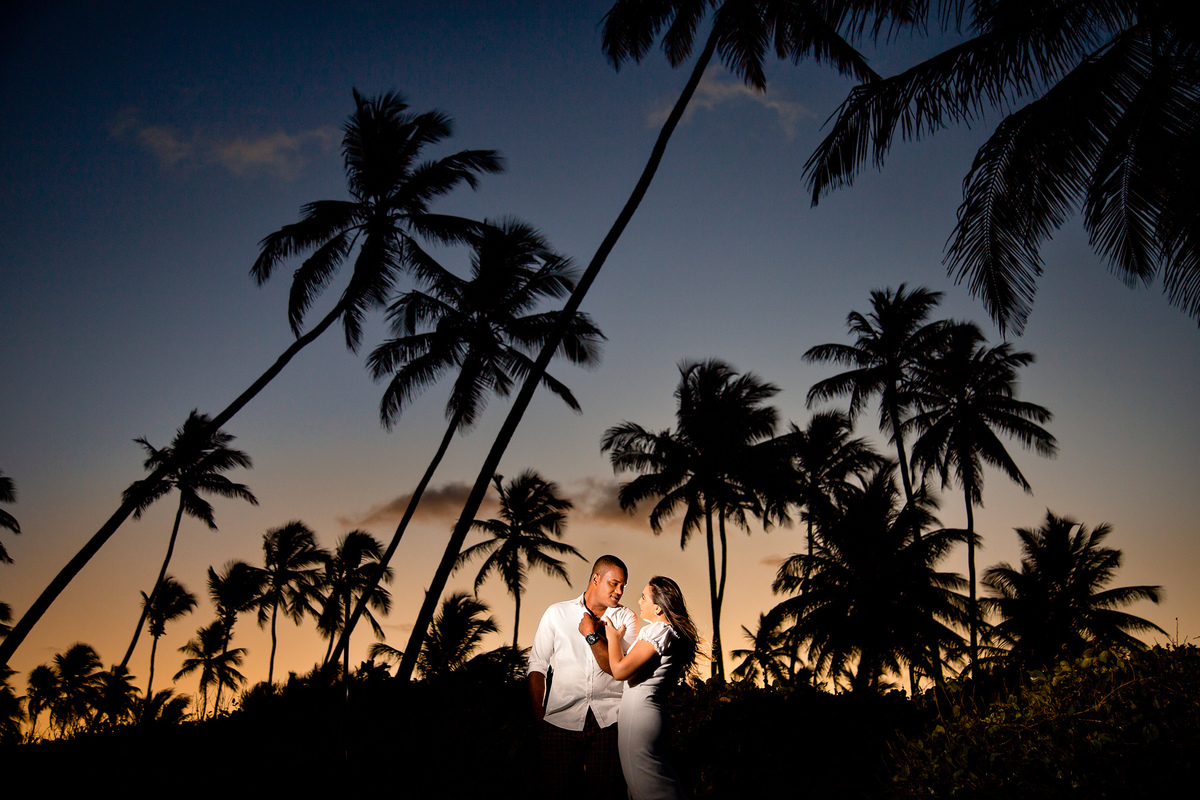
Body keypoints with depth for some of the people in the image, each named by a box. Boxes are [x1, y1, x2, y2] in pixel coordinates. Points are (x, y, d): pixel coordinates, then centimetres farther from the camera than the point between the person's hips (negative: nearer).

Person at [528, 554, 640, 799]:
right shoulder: (556, 613, 8)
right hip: (560, 720, 0)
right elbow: (537, 666, 6)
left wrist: (592, 635, -10)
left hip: (609, 721, 0)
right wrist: (538, 716, 0)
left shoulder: (626, 618, 7)